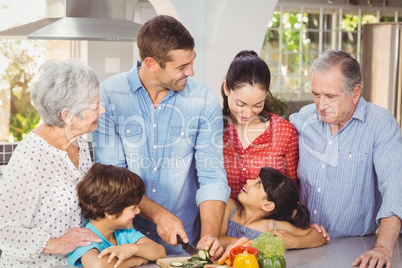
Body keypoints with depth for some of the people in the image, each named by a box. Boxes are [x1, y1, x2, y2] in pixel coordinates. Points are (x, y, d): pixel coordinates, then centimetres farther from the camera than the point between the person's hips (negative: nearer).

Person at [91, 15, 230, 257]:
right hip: (124, 236, -1)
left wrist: (210, 234, -17)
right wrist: (159, 214, -17)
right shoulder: (109, 95, -7)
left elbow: (212, 176, -4)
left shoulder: (204, 101, -3)